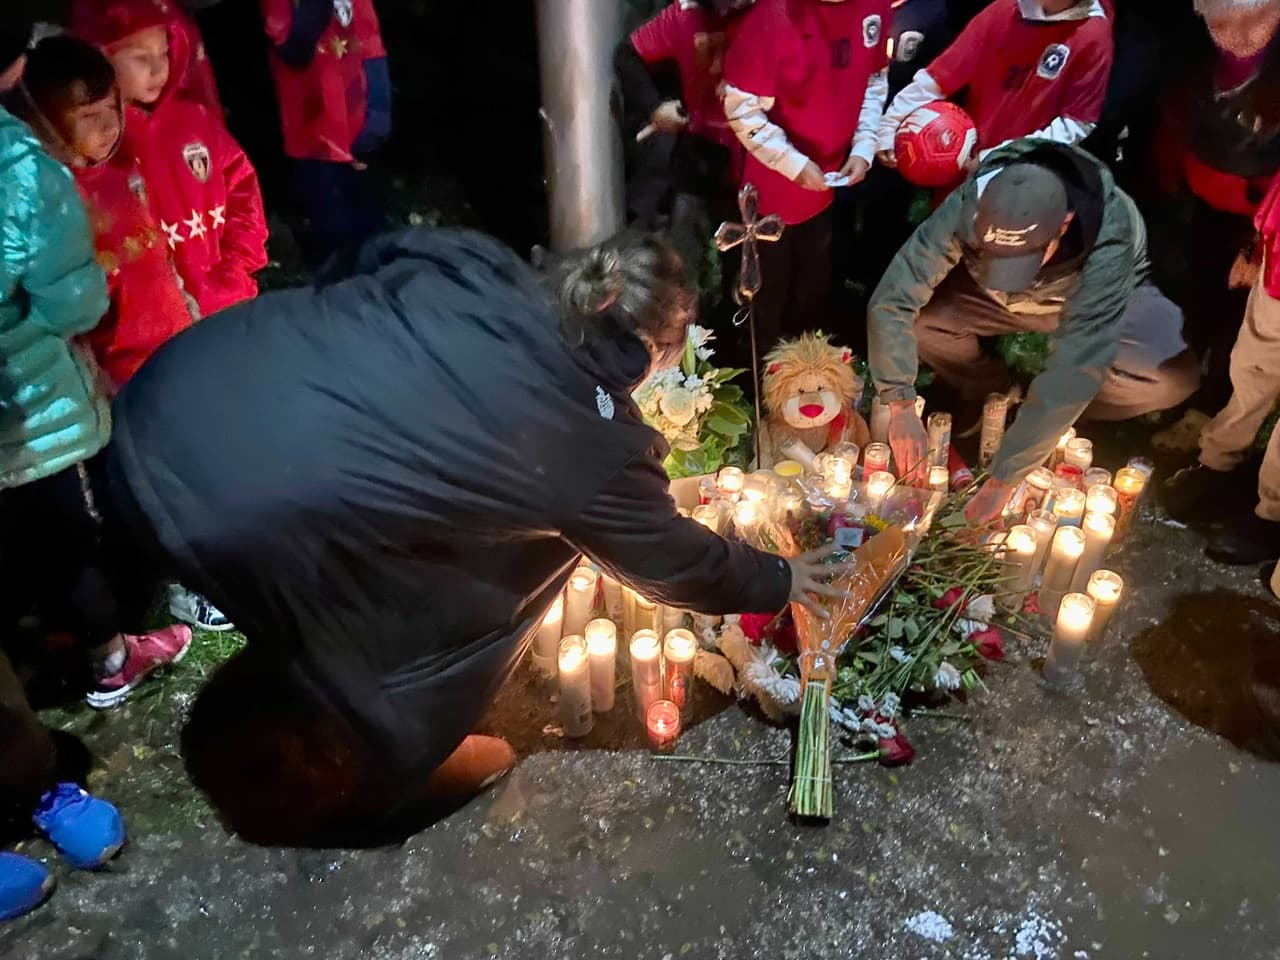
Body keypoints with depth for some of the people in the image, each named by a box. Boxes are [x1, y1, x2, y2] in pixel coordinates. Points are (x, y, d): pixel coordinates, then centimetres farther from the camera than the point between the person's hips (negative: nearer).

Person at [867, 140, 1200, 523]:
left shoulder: (1108, 242, -41)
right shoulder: (967, 208, -36)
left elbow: (1077, 369, -42)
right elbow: (891, 301, -33)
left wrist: (1003, 479, -42)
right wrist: (901, 405, -42)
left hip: (1095, 300, -2)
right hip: (995, 298, 2)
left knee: (1172, 378, -30)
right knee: (917, 318, -26)